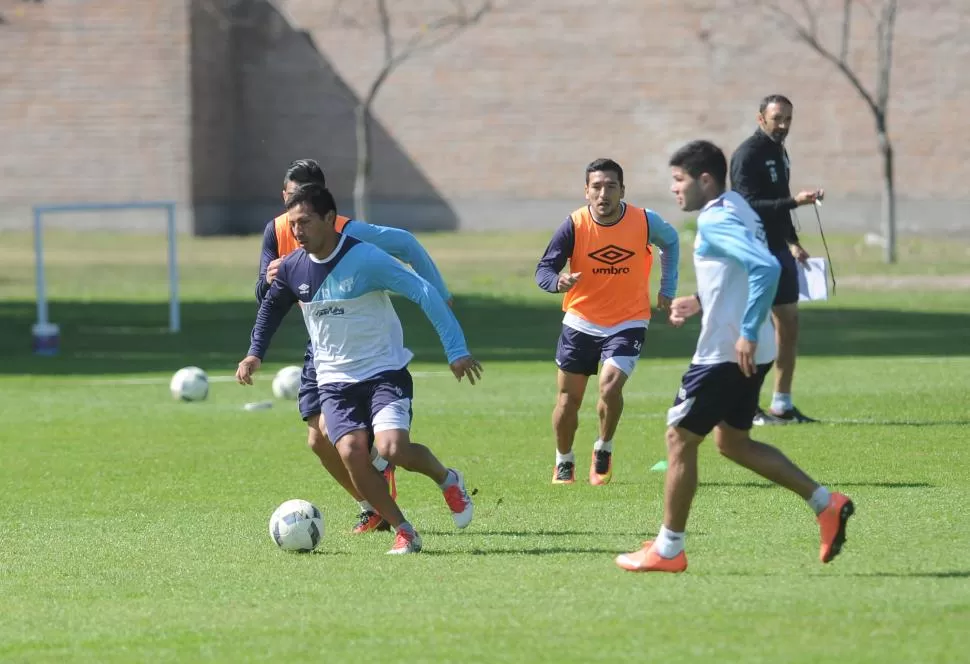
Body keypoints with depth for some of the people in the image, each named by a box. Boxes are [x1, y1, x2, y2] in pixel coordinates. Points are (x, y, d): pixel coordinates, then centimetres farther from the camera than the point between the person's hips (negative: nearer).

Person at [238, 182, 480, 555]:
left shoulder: (366, 259, -17)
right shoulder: (292, 268, -1)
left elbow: (424, 294, -17)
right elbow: (272, 308, 22)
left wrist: (456, 350, -21)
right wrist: (255, 354, 12)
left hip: (385, 371, -4)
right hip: (335, 380, 4)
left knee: (392, 448, -24)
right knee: (351, 453, -19)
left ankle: (447, 480, 9)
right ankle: (403, 532, -5)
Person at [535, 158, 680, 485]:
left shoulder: (645, 221, -12)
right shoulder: (574, 225, -14)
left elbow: (671, 241, 11)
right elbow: (543, 270, -14)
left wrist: (667, 288, 10)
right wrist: (558, 281, -37)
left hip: (628, 322, -1)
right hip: (581, 321, 1)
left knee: (610, 386, -21)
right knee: (568, 399, 6)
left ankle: (604, 451, 6)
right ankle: (564, 463, 31)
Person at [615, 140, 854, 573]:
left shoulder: (714, 221, -17)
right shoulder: (736, 209, 13)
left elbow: (766, 267, -31)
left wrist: (748, 332, -30)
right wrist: (700, 303, 16)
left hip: (726, 354, -10)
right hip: (747, 354, 10)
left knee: (680, 439, 2)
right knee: (732, 442, 20)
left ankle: (668, 549, 9)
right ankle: (826, 504, 13)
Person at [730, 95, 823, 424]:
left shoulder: (779, 152, 15)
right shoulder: (747, 155, -13)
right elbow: (751, 205, -22)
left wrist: (793, 242, 20)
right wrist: (795, 201, -29)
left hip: (778, 249, 9)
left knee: (788, 323, 8)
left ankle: (782, 405, 13)